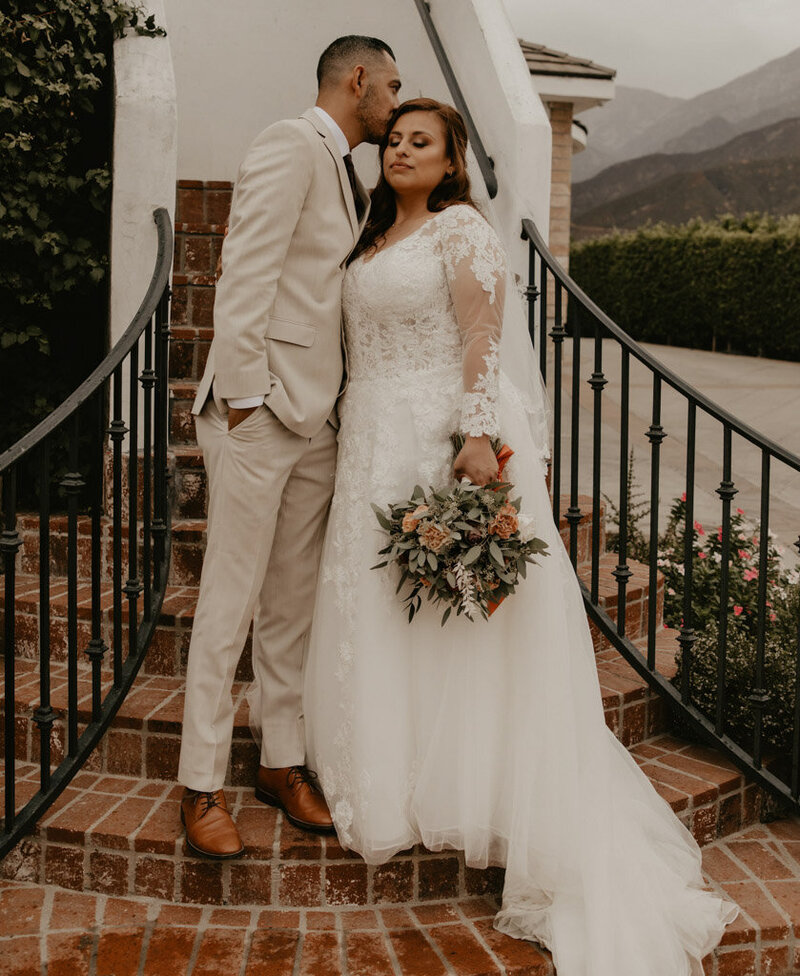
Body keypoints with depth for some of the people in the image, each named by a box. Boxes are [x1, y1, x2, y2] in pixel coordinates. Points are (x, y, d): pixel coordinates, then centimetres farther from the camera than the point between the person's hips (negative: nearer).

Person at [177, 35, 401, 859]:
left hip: (318, 420, 8)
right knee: (230, 603, -3)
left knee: (293, 604, 12)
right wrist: (245, 398, -18)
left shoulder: (353, 183, 19)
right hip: (259, 413, -8)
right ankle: (201, 788, 6)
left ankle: (283, 763, 23)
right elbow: (245, 275, -15)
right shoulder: (289, 146, -8)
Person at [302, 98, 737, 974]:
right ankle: (392, 789, 19)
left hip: (441, 440, -8)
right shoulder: (373, 240, 17)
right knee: (375, 614, 9)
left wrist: (480, 438, -24)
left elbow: (483, 336, -15)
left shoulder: (460, 228, -6)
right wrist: (357, 442, 17)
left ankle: (471, 798, 7)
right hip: (375, 443, 8)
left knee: (453, 624, -4)